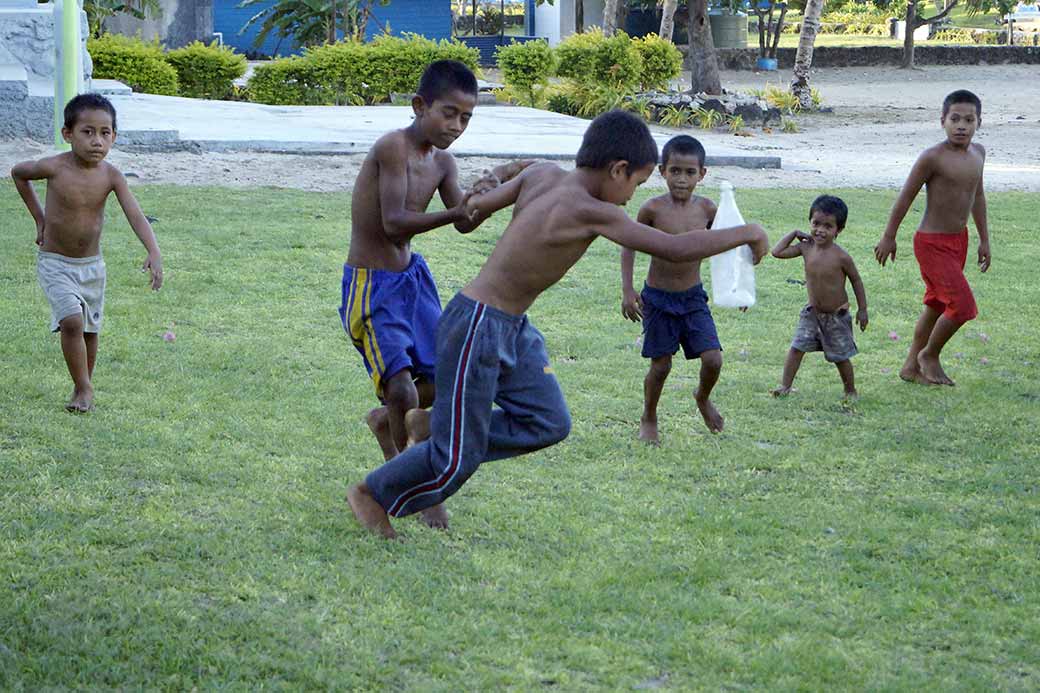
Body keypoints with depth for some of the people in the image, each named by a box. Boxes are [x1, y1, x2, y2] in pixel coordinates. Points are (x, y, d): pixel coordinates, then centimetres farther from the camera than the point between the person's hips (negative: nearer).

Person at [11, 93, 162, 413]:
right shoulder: (55, 168, -17)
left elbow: (136, 215, -20)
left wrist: (154, 253, -36)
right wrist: (39, 217, 6)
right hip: (55, 263, -3)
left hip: (91, 265, 3)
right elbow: (18, 173, 4)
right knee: (72, 321, -19)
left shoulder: (111, 176, -11)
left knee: (89, 330, 11)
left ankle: (83, 388, 31)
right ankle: (84, 389, -6)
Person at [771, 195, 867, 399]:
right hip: (812, 313, 4)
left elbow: (856, 280, -7)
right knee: (797, 347, -4)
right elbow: (777, 252, -3)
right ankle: (785, 385, 4)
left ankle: (851, 392, 25)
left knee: (841, 357, 6)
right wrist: (794, 234, -6)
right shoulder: (806, 248, -9)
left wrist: (862, 309, -4)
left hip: (837, 316, -4)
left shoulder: (841, 257, -20)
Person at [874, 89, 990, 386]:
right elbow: (906, 197, -11)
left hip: (958, 240, 8)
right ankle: (929, 355, 12)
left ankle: (912, 367, 30)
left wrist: (984, 239, 20)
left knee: (936, 305, 16)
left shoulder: (978, 153, 3)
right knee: (963, 305, -12)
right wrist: (888, 237, -5)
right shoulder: (933, 157, -20)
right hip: (932, 244, -8)